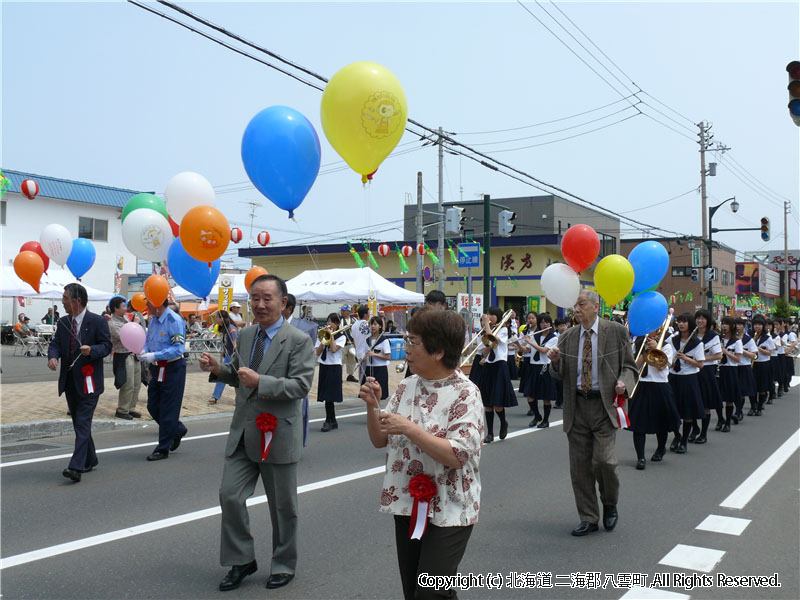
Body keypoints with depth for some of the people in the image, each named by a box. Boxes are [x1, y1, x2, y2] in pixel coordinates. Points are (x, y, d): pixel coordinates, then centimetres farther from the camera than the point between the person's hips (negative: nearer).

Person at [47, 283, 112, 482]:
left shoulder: (98, 322, -7)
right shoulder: (63, 323, 10)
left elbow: (106, 346, -7)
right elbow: (55, 343, 6)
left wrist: (91, 350, -27)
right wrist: (52, 356, -16)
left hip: (88, 381, -7)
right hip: (70, 381, 7)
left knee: (83, 423, -11)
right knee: (78, 423, 15)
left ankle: (76, 467, -15)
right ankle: (90, 460, 30)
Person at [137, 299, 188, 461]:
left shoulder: (174, 321, -18)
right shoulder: (153, 319, 7)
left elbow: (178, 348, -22)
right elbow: (148, 340, 18)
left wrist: (154, 356, -26)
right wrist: (144, 351, -4)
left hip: (173, 369, -8)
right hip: (157, 369, 8)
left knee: (168, 409, 0)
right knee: (153, 406, 13)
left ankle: (163, 449, 9)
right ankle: (178, 430, 35)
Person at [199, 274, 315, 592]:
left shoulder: (298, 340, -12)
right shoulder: (245, 335, 8)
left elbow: (301, 385, -20)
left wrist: (260, 382, -29)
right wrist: (219, 369, -1)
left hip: (278, 435, -5)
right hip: (243, 433, 5)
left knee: (282, 506, 10)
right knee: (230, 496, 2)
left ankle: (283, 565, 30)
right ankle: (242, 560, 22)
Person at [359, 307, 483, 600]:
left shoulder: (465, 394, -13)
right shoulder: (407, 387, 5)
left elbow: (457, 456, -22)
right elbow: (380, 441, 9)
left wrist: (408, 428, -24)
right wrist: (372, 407, -8)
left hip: (448, 511, -6)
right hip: (407, 504, 6)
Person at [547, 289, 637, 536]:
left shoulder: (616, 332, 0)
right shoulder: (568, 337, 8)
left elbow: (629, 365, 6)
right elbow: (560, 375, 12)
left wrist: (623, 382, -15)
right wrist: (555, 362, -10)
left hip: (604, 404, -3)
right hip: (577, 406, 4)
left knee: (603, 460, -13)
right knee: (579, 466, 5)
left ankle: (610, 504, 17)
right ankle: (588, 518, 19)